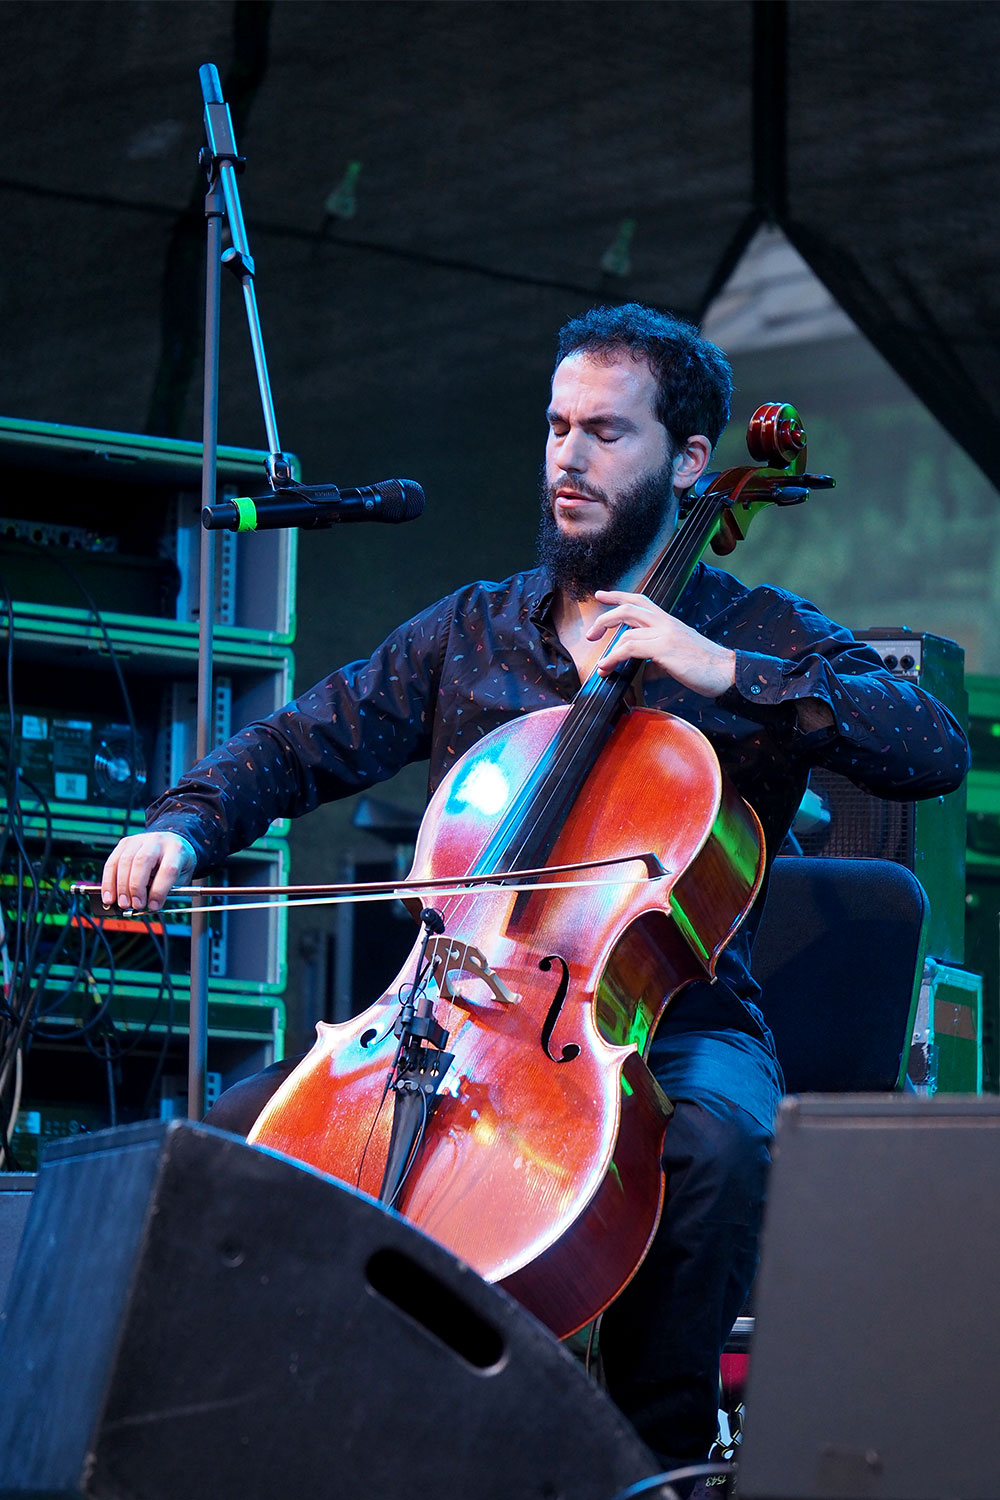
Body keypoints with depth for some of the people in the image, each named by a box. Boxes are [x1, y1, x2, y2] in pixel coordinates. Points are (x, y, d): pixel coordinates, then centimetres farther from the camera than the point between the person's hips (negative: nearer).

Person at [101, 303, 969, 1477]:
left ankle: (658, 1453, -19)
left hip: (667, 1020, -3)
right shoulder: (470, 631, 17)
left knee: (715, 1146, -37)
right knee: (235, 1130, -19)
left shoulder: (761, 638, 5)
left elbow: (935, 752, -10)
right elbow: (297, 746, 15)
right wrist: (186, 825, -6)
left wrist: (730, 674, -18)